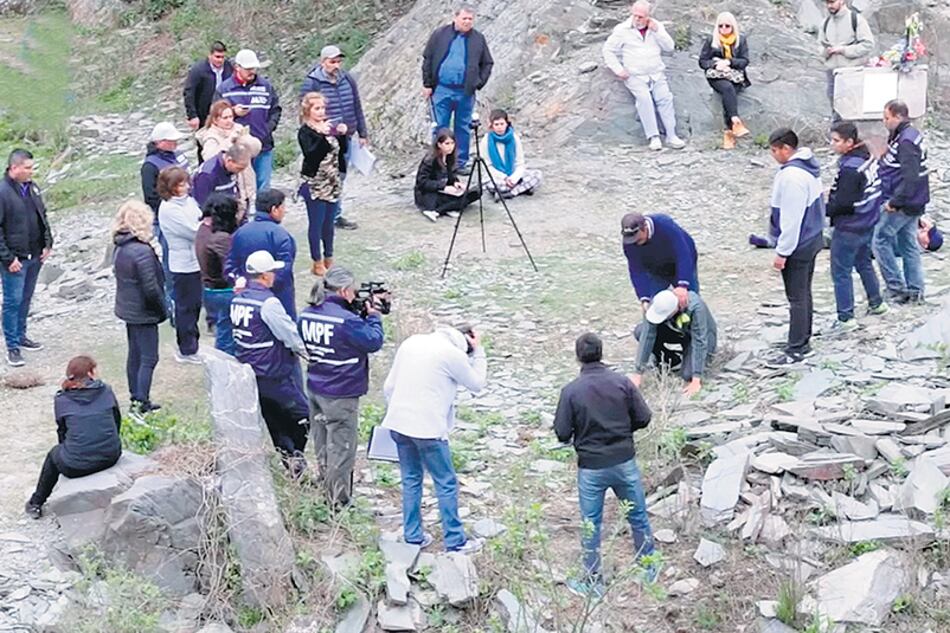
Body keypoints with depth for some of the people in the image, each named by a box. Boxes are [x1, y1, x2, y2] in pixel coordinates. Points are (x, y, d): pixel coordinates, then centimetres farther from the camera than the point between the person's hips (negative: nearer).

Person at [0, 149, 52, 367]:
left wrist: (47, 243, 8)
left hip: (35, 257, 7)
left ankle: (20, 336, 32)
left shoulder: (32, 187, 5)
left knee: (26, 298, 18)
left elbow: (43, 217, 17)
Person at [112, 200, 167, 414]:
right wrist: (163, 310, -8)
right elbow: (151, 288, -24)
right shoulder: (142, 251, -25)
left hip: (127, 308, 9)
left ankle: (136, 399, 27)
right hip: (143, 312, -9)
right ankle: (141, 404, -2)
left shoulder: (120, 248, 2)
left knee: (134, 354, 18)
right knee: (148, 358, -1)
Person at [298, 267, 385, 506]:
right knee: (341, 449, 4)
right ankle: (338, 503, 12)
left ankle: (325, 495, 34)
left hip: (314, 388, 8)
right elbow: (374, 341, -14)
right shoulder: (346, 320, -23)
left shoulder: (306, 315, 0)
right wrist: (373, 316, 4)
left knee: (322, 447, 20)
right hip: (341, 396, -8)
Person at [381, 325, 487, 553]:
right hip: (428, 429, -6)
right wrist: (478, 352, 13)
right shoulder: (454, 354, -9)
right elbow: (477, 384, 7)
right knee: (446, 484, 6)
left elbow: (388, 386, 11)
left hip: (398, 424, 6)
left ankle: (413, 536, 23)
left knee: (410, 480, 17)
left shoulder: (411, 342, 10)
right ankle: (455, 541, 11)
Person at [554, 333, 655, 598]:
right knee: (638, 516, 19)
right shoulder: (622, 382, -8)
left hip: (590, 468, -2)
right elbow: (643, 418, -4)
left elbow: (562, 434, -11)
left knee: (591, 525, 12)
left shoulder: (571, 391, -13)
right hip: (624, 462, 2)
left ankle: (593, 581, 21)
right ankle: (649, 568, 32)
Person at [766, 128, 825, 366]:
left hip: (797, 247, -10)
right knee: (804, 295, 18)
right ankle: (803, 342, 27)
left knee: (797, 298, -3)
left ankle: (796, 350, 3)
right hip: (812, 239, 10)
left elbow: (791, 218, -25)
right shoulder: (809, 167, 7)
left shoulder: (791, 176, -25)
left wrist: (782, 252, -19)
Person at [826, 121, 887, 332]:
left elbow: (842, 203, -26)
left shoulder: (850, 168, -26)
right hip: (869, 223, 10)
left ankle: (846, 318, 2)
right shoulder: (868, 157, 3)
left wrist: (823, 210, -11)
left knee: (840, 272, -1)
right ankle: (876, 303, 40)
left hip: (849, 228, -10)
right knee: (863, 263, 27)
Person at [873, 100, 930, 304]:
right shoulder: (911, 135, 11)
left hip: (902, 204, -10)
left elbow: (910, 178, -28)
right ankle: (915, 290, 19)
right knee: (909, 245, 14)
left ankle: (897, 286, 0)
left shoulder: (906, 142, -21)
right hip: (913, 203, 10)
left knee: (880, 240, -2)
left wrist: (894, 202, -24)